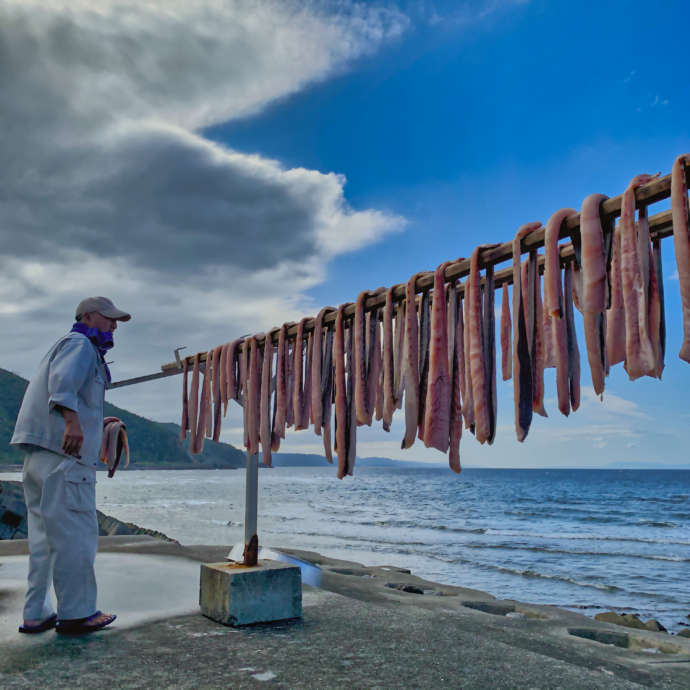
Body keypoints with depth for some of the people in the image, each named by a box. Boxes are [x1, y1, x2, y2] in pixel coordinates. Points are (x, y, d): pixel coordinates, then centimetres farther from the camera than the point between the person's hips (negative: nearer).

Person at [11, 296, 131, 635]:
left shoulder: (62, 346, 27)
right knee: (75, 536, -4)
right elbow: (62, 381, -23)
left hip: (38, 458, 10)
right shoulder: (79, 344, -4)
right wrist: (72, 419, -38)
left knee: (44, 537, 12)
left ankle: (36, 614, 17)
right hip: (63, 457, -10)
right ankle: (76, 613, 3)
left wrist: (96, 419, 36)